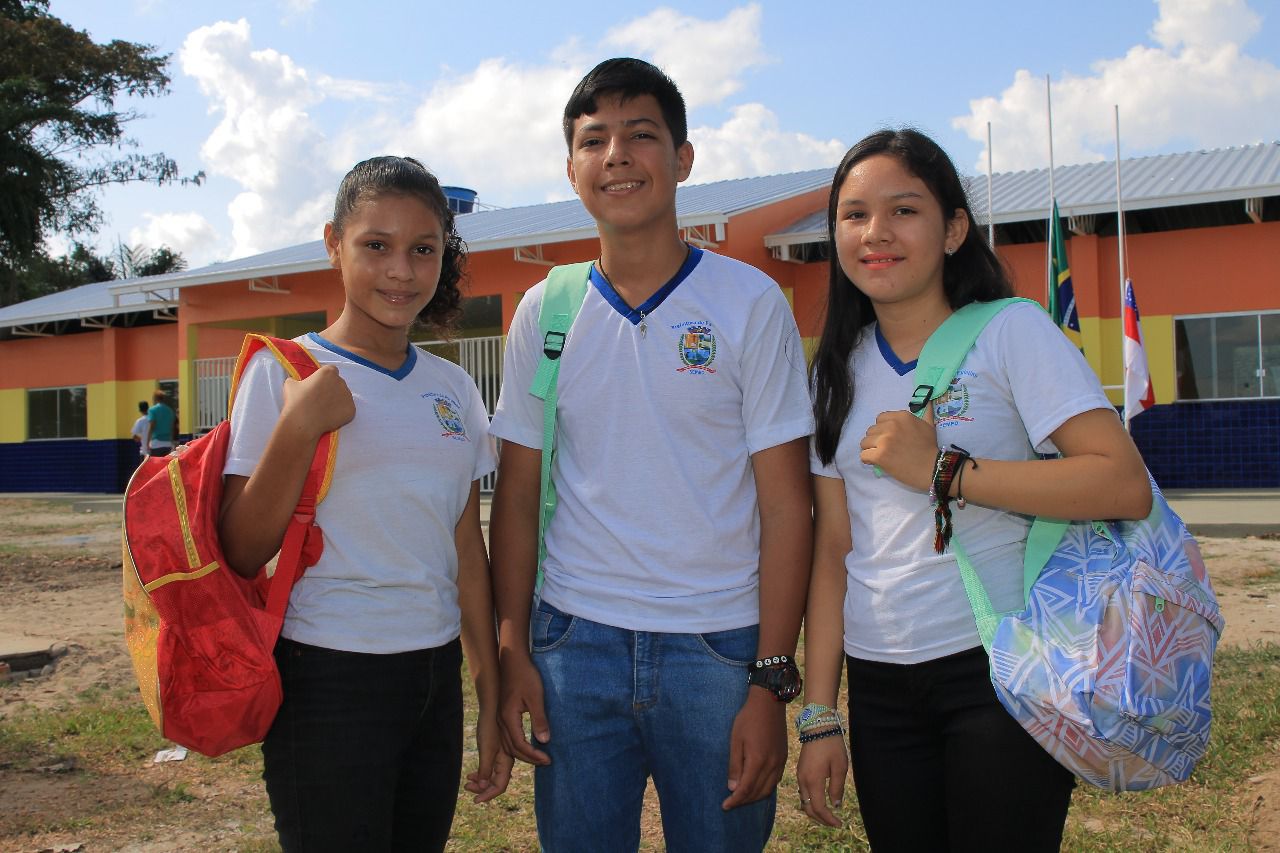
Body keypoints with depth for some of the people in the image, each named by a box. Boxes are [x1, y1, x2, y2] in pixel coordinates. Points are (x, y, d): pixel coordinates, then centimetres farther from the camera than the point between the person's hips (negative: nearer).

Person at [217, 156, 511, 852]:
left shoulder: (454, 389, 7)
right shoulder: (285, 371, -6)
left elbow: (467, 552, 11)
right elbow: (242, 554, -9)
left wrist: (492, 698, 12)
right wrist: (297, 428, -21)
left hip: (436, 675, 5)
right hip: (327, 678, -5)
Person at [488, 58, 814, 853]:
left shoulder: (750, 302, -3)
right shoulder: (543, 312, 5)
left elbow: (786, 504, -5)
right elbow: (519, 494, 9)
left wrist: (771, 682, -10)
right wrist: (511, 651, 2)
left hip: (718, 650, -2)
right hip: (574, 642, 2)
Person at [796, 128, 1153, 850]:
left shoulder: (1011, 332, -6)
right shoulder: (840, 370, 8)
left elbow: (1127, 486, -18)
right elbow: (833, 548, 6)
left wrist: (942, 470, -20)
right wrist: (820, 716, 2)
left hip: (998, 664, -4)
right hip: (878, 684, 5)